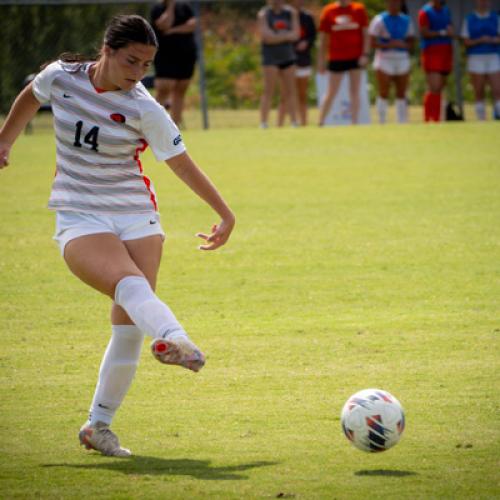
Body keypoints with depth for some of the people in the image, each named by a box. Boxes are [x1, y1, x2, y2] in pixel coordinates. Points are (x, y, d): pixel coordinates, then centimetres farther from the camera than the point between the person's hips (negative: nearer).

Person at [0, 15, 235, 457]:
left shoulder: (144, 110, -6)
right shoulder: (62, 76, -2)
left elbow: (182, 163, 2)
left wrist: (226, 214, 5)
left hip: (138, 217, 2)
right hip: (80, 219, -1)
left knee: (128, 327, -6)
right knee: (131, 283, -32)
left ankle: (99, 425, 6)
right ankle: (172, 338, -63)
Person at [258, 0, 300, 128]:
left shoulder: (291, 13, 6)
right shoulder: (263, 15, -5)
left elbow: (295, 35, -3)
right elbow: (267, 37, -15)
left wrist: (276, 36, -13)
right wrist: (286, 36, -12)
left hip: (287, 56, 4)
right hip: (270, 57, -4)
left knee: (290, 91, 5)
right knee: (269, 91, -9)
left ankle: (294, 122, 8)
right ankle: (263, 123, -8)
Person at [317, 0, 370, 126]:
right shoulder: (328, 11, 1)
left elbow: (365, 34, 3)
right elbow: (323, 38, 6)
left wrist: (365, 54, -6)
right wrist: (321, 60, 4)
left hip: (356, 57, 0)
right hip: (336, 58, 0)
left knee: (354, 92, 3)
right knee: (331, 93, 2)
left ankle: (355, 123, 5)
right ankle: (321, 123, 8)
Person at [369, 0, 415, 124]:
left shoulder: (406, 20, 11)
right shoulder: (379, 20, -3)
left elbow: (411, 42, 12)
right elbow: (373, 42, -8)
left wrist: (403, 45, -10)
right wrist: (389, 45, -20)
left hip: (402, 59, 4)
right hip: (384, 60, -4)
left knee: (401, 94, 4)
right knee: (383, 94, -6)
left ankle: (403, 123, 9)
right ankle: (382, 123, -2)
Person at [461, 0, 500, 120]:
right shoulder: (469, 20, 7)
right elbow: (466, 42, 1)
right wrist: (480, 40, -15)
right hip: (476, 58, -1)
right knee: (479, 93, -1)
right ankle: (481, 119, 3)